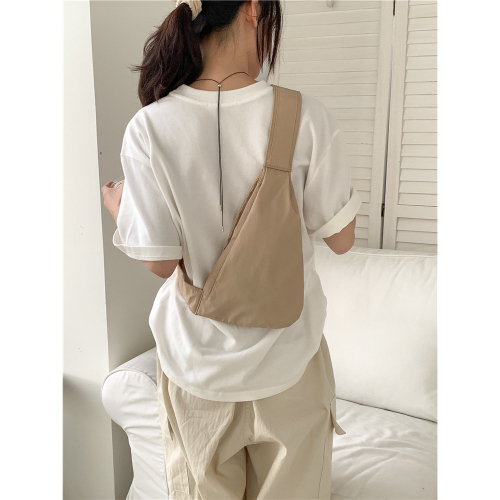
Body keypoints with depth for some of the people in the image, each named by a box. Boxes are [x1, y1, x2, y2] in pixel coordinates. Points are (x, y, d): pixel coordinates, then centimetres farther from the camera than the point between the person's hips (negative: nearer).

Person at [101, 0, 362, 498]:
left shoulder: (149, 129, -16)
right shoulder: (306, 116, -17)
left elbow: (160, 261, -11)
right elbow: (341, 239, -8)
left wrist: (116, 208, 9)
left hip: (197, 359, 1)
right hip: (288, 352, 0)